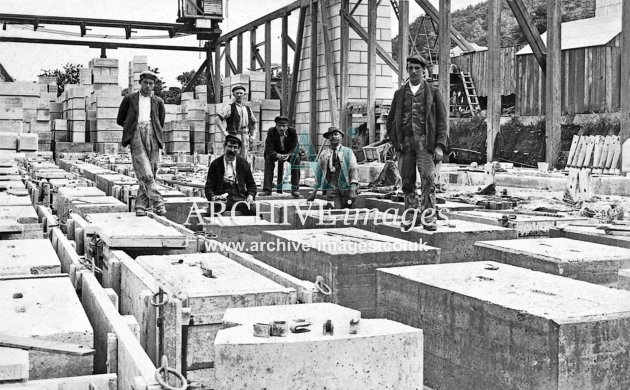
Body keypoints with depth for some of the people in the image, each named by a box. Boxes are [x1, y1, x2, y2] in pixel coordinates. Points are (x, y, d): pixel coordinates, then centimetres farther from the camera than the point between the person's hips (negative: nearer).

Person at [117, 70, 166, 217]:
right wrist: (133, 127, 15)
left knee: (150, 173, -4)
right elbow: (120, 120, 21)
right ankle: (157, 202, -22)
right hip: (136, 135, -2)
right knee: (144, 172, -18)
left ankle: (141, 205, 4)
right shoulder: (129, 98, 16)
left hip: (152, 135, 2)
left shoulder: (158, 102, 19)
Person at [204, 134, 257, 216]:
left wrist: (250, 195, 1)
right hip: (222, 199, -2)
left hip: (240, 199, 2)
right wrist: (212, 197, -14)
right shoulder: (215, 164, 8)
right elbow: (209, 187, 7)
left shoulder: (243, 163, 14)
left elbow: (251, 184, 22)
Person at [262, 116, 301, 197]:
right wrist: (277, 155, -43)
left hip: (289, 153, 0)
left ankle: (295, 189, -25)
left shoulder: (292, 131, -18)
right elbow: (269, 149, -23)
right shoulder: (271, 132, -18)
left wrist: (288, 155, -42)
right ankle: (267, 189, -29)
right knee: (268, 158, -29)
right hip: (275, 153, 0)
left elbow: (294, 148, -20)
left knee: (296, 158, -30)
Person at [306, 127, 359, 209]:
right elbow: (318, 173, 17)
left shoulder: (347, 151, 7)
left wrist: (353, 191, -14)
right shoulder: (324, 154, 13)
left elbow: (353, 169, -2)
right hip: (331, 189, 1)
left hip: (346, 188, -1)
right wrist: (314, 193, 15)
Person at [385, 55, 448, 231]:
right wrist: (395, 141, 4)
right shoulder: (400, 93, 16)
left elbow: (442, 120, 3)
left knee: (427, 179, -12)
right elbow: (391, 120, 18)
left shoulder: (433, 92, 8)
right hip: (405, 142, 3)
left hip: (425, 141, -3)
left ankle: (428, 218, -9)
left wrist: (440, 146, -6)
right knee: (407, 182, 4)